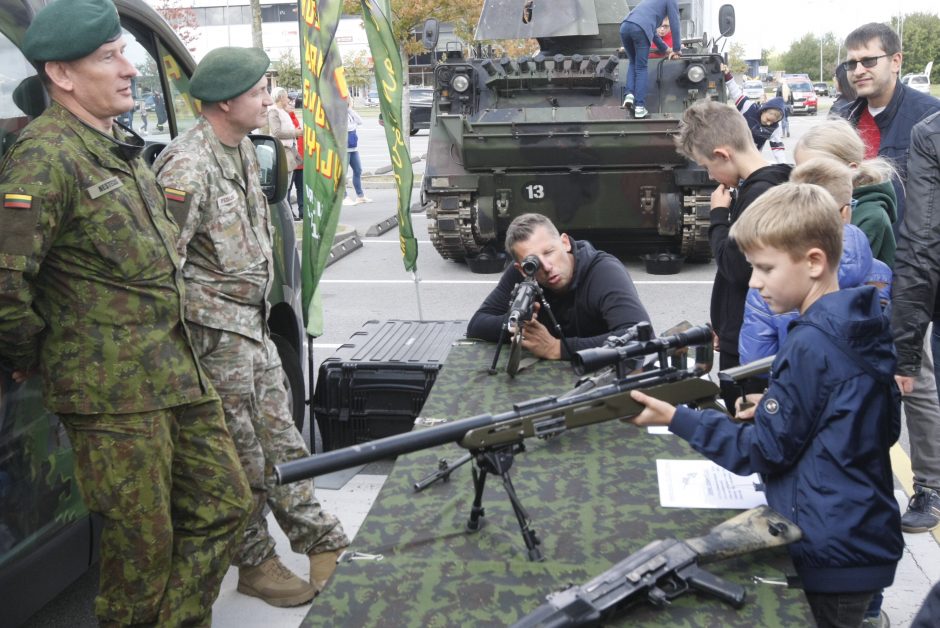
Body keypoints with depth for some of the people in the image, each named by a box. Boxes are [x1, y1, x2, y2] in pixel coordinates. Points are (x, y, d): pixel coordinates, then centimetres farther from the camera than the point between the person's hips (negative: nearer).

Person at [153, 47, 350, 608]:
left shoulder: (243, 149, 11)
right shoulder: (188, 166, -19)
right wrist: (187, 336, -18)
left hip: (254, 322, 9)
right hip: (217, 331, -9)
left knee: (280, 435, 16)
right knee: (243, 455, 3)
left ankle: (322, 539, 27)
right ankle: (256, 564, 20)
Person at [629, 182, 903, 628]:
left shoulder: (809, 345, -23)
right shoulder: (867, 323, 4)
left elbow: (766, 451, -18)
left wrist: (676, 418, -17)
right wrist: (779, 408, 8)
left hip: (829, 557, -9)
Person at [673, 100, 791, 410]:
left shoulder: (759, 193, -21)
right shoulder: (759, 186, 11)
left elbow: (736, 267, -22)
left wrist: (718, 216, -8)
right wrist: (723, 325, 22)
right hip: (740, 337, 10)